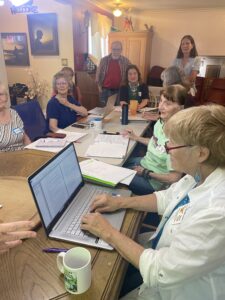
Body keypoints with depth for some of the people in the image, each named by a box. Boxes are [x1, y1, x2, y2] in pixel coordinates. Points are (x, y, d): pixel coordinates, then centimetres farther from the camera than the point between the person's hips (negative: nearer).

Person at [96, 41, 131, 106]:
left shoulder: (126, 61, 1)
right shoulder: (104, 60, 2)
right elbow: (98, 73, 7)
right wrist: (99, 86, 2)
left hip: (120, 90, 0)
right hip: (105, 90, 1)